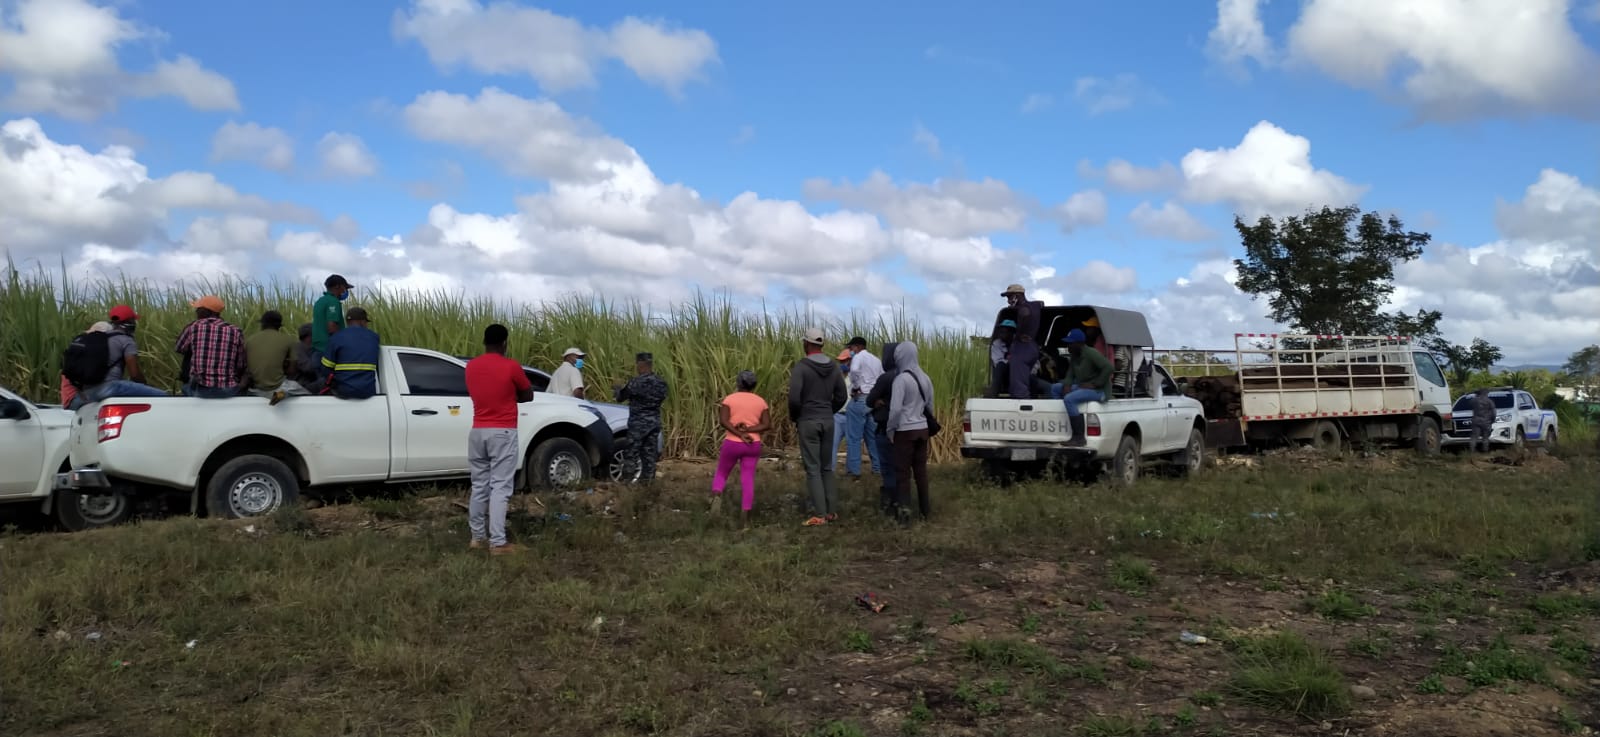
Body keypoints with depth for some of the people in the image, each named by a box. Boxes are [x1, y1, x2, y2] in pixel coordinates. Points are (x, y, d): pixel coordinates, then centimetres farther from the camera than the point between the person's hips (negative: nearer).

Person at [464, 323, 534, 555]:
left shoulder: (470, 367, 6)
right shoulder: (511, 366, -10)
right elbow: (528, 395, 3)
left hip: (477, 431, 5)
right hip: (503, 433, -5)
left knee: (479, 486, 13)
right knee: (500, 487, -6)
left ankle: (477, 537, 20)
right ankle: (497, 543, -9)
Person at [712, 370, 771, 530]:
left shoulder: (729, 399, -2)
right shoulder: (761, 401, 4)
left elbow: (723, 421, -15)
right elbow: (767, 425, -4)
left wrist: (741, 435, -16)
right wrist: (747, 430, -10)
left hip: (732, 444, -1)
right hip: (753, 446, 2)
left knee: (721, 475, 14)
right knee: (748, 481, 1)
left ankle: (716, 496, -17)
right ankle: (745, 519, -10)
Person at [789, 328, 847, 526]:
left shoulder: (801, 366, -12)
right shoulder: (834, 366, 6)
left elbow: (794, 397, -19)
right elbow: (841, 397, 9)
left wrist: (794, 417, -1)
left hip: (808, 421, -5)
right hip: (828, 421, 5)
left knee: (813, 468, -2)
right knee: (827, 467, 14)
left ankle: (820, 514, -5)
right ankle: (832, 511, 15)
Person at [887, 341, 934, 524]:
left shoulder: (901, 379, -17)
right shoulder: (925, 378, 5)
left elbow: (896, 408, -19)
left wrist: (890, 430, -8)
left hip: (905, 431, -6)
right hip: (922, 429, 6)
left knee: (903, 471, 1)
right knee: (921, 469, 14)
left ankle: (904, 509, -4)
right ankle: (925, 508, 21)